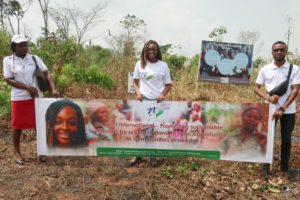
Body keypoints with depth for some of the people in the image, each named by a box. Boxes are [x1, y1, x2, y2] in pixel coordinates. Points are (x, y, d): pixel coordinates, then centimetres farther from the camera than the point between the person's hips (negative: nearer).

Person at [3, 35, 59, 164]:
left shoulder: (34, 58, 1)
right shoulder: (8, 60, -3)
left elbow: (46, 74, -3)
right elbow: (8, 80, -7)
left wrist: (53, 89, -18)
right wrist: (28, 87, -18)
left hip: (37, 97, 2)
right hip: (19, 98, -2)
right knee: (17, 125, 9)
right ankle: (17, 152, 26)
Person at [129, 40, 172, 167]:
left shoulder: (163, 65, 1)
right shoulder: (140, 64, 4)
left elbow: (168, 84, 4)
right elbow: (135, 82, 9)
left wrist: (162, 94, -13)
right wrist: (138, 93, -8)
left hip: (157, 100, -1)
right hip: (143, 99, 1)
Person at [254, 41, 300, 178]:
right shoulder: (265, 69, 2)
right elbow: (256, 88, 5)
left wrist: (282, 109, -18)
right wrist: (268, 98, -15)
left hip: (288, 110, 0)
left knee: (286, 140, 9)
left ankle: (284, 169, 23)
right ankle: (266, 168, 15)